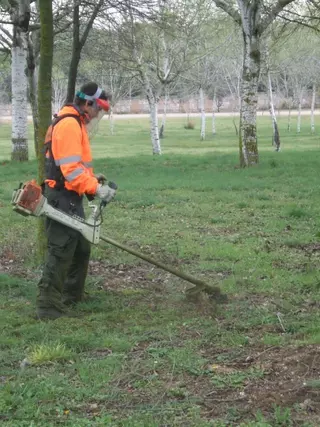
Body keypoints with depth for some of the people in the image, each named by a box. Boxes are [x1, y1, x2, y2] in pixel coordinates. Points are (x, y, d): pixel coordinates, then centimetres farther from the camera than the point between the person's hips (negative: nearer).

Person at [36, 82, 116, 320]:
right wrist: (96, 188, -23)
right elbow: (71, 169, -24)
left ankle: (73, 295, 32)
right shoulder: (69, 124, -17)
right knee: (61, 252, -10)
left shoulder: (76, 124, 17)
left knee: (81, 248, 19)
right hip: (63, 199, -11)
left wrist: (93, 179, 5)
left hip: (71, 198, 11)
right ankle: (48, 307, -8)